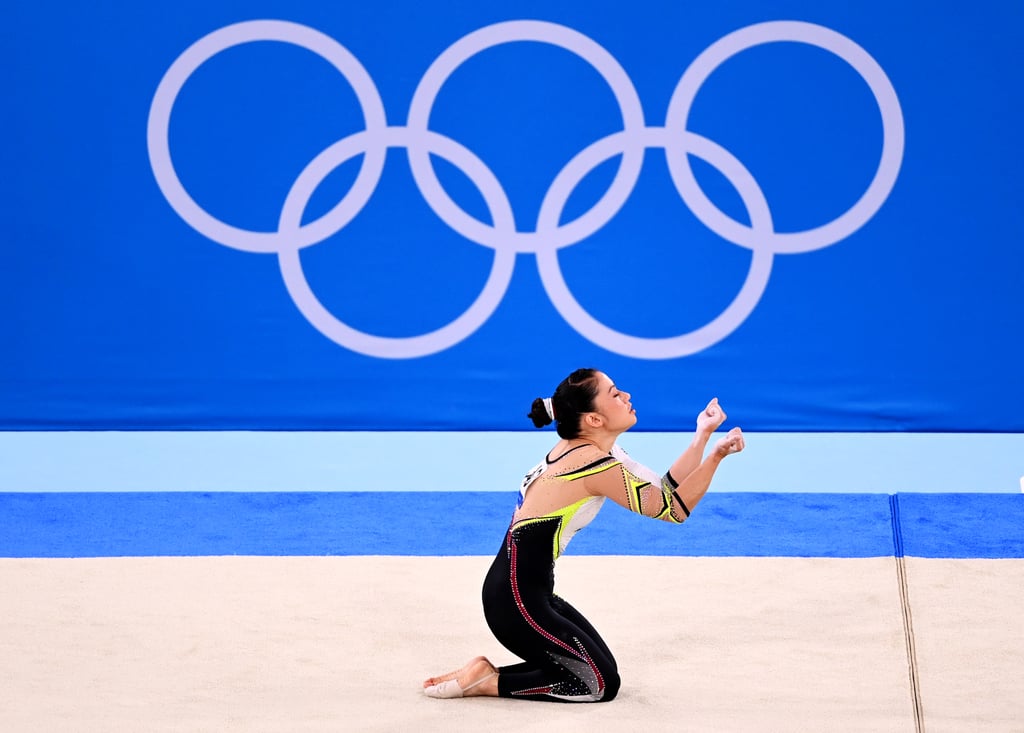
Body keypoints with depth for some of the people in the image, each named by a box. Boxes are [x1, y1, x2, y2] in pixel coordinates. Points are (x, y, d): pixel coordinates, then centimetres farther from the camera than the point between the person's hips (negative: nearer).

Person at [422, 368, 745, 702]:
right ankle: (489, 681, 2)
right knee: (601, 684, 0)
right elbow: (673, 509, -14)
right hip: (516, 600, -10)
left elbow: (665, 489, 9)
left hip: (524, 590, 10)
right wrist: (716, 454, -17)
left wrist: (702, 435, 1)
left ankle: (485, 673, 13)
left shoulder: (581, 449, 7)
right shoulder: (595, 464, -21)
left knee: (601, 667, 16)